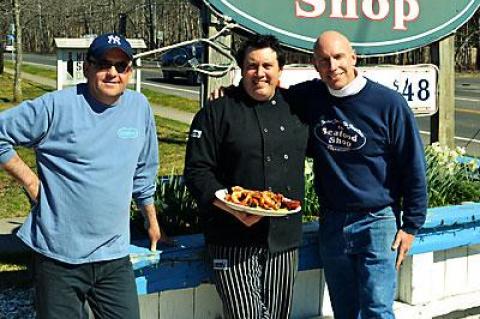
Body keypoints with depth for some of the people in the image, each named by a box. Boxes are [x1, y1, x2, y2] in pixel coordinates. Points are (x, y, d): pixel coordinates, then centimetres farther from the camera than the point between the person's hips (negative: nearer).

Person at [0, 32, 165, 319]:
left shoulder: (140, 107, 6)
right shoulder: (58, 106, -9)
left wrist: (153, 223, 24)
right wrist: (30, 181, -6)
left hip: (115, 256, 4)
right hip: (59, 257, -4)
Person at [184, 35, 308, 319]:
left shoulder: (295, 107, 12)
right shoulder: (217, 112, -2)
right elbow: (196, 172, -8)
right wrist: (234, 209, -19)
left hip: (285, 239, 5)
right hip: (234, 240, -5)